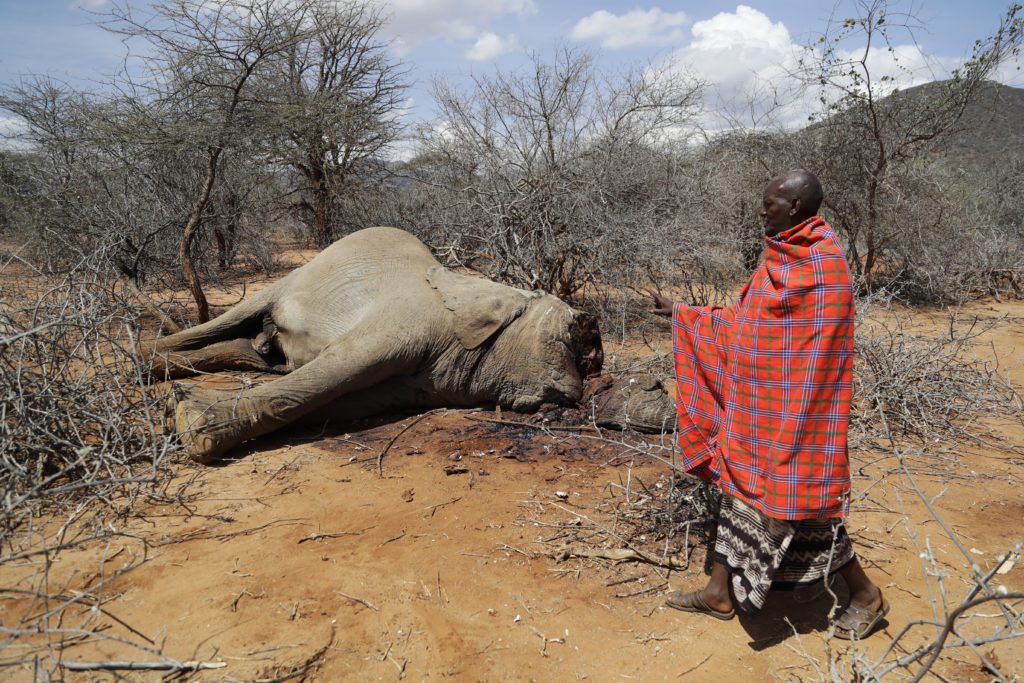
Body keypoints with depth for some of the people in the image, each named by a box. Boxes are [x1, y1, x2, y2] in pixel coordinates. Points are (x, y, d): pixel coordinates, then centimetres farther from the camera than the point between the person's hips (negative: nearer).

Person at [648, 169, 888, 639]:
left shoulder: (822, 264, -18)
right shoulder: (780, 259, 9)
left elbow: (819, 353, -19)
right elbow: (740, 321, 17)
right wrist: (678, 312, 20)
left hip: (794, 412, -9)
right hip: (755, 408, 9)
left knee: (799, 499, 2)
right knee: (741, 486, 13)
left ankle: (865, 595, 25)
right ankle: (720, 593, 27)